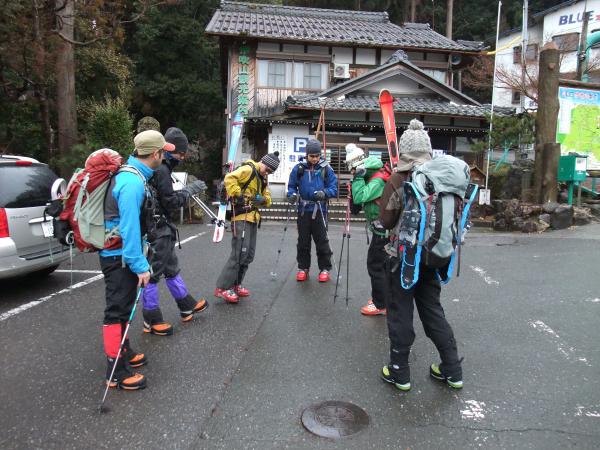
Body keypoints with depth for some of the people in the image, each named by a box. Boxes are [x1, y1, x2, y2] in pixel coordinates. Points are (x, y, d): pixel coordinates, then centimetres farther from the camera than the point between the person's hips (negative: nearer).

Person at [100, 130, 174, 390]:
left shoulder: (133, 175, 9)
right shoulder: (132, 182, -23)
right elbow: (129, 227, -27)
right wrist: (140, 265, -24)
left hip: (119, 254, 10)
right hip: (119, 257, -10)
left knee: (123, 307, 21)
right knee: (117, 311, -3)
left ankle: (124, 353, 38)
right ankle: (116, 373, 6)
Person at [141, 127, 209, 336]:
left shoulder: (158, 167, 12)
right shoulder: (161, 170, -18)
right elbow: (171, 202, -17)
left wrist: (186, 190, 11)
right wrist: (190, 189, -8)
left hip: (160, 229, 10)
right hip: (157, 230, -10)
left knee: (171, 268, 19)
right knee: (153, 274, 0)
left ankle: (187, 306, 34)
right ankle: (152, 321, 12)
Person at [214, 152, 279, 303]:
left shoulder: (263, 179, 19)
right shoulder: (248, 169, -9)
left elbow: (268, 198, 18)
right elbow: (229, 178, -23)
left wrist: (263, 199, -3)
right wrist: (236, 195, -24)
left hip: (253, 218, 10)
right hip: (241, 218, -10)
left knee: (249, 255, 11)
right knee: (239, 254, -13)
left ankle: (234, 285, 21)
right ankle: (222, 288, -6)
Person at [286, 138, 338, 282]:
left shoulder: (326, 168, -3)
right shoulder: (299, 168, 0)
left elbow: (334, 188, -3)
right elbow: (291, 186, 7)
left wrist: (324, 193, -21)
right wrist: (292, 195, -14)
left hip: (319, 210, -2)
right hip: (303, 210, 2)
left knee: (321, 240, 3)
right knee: (303, 241, 11)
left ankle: (325, 269, 17)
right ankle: (303, 268, 25)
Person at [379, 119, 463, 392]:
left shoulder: (398, 181, -14)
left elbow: (386, 221, -8)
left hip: (403, 255, -4)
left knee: (400, 314, 8)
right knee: (433, 310, 18)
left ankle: (399, 373, 18)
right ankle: (452, 371, 25)